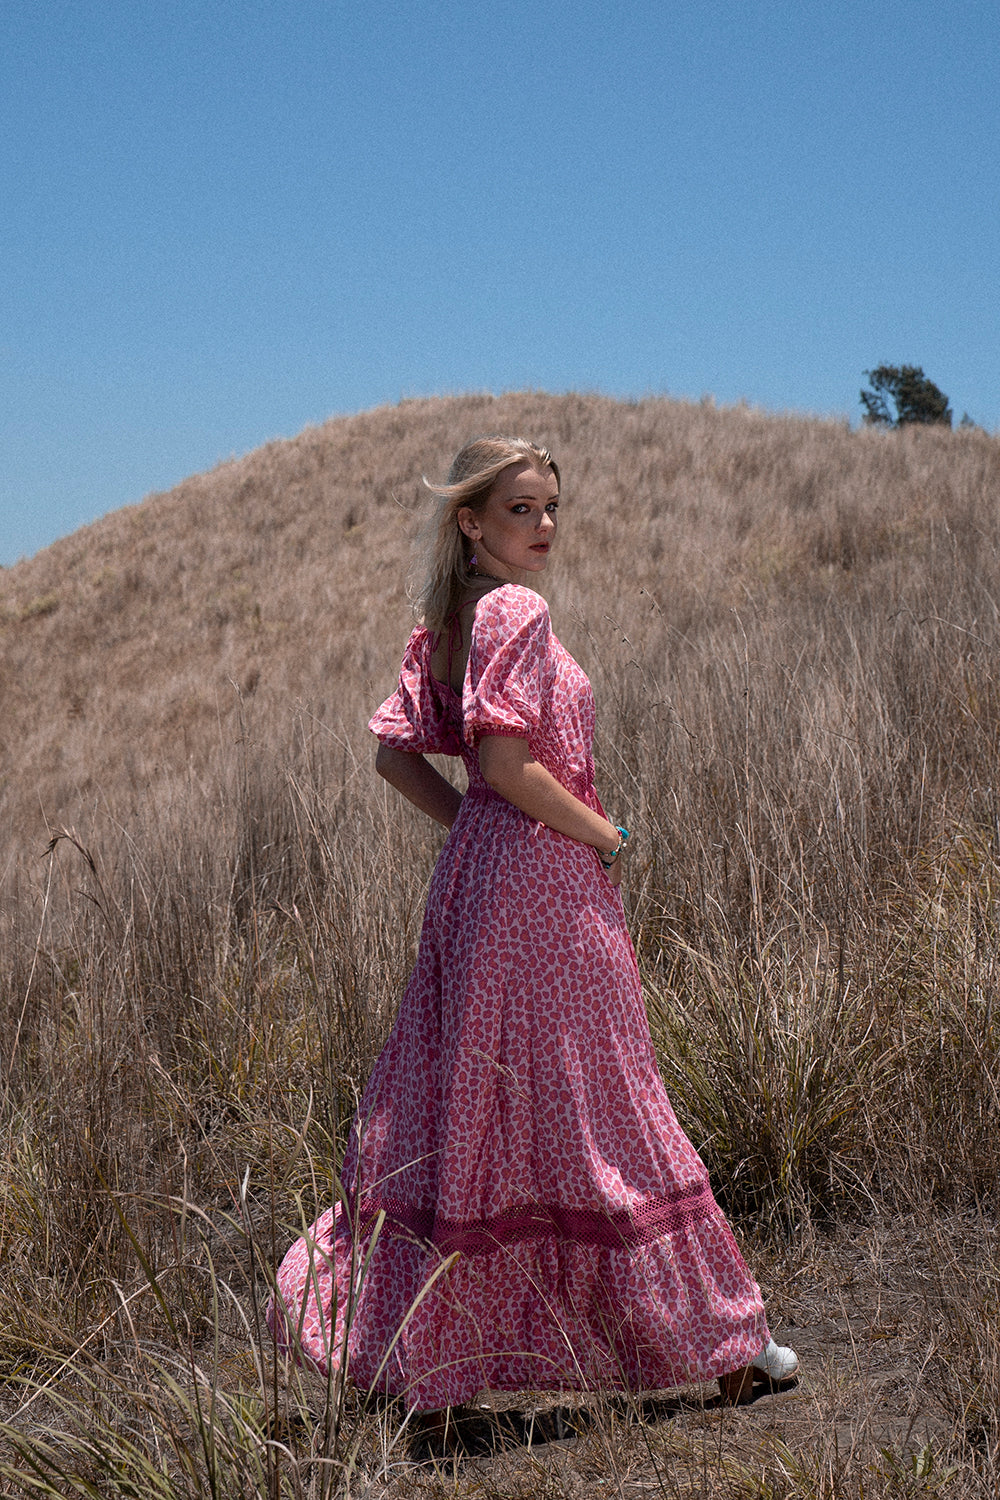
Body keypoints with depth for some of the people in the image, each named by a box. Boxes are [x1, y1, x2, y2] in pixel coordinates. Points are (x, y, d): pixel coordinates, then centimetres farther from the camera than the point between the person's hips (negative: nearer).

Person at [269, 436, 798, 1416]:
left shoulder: (445, 621, 14)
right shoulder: (516, 609, -13)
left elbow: (395, 754, 15)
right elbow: (506, 760, -22)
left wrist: (472, 827, 12)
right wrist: (606, 836, -11)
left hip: (475, 869, 9)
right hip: (545, 878, -9)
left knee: (470, 1102, 11)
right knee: (598, 1109, 1)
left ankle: (406, 1353, 15)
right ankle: (715, 1340, 16)